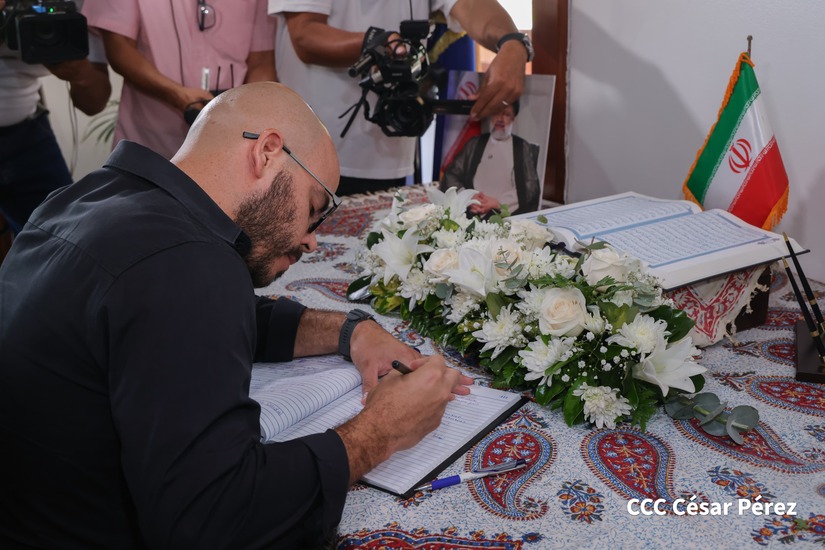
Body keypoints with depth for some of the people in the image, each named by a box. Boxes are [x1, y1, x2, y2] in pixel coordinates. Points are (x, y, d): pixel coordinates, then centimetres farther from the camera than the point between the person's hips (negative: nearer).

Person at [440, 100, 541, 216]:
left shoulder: (524, 148, 12)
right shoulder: (474, 144, 17)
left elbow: (531, 187, 3)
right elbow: (451, 175, 12)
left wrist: (498, 204, -10)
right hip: (472, 214, 2)